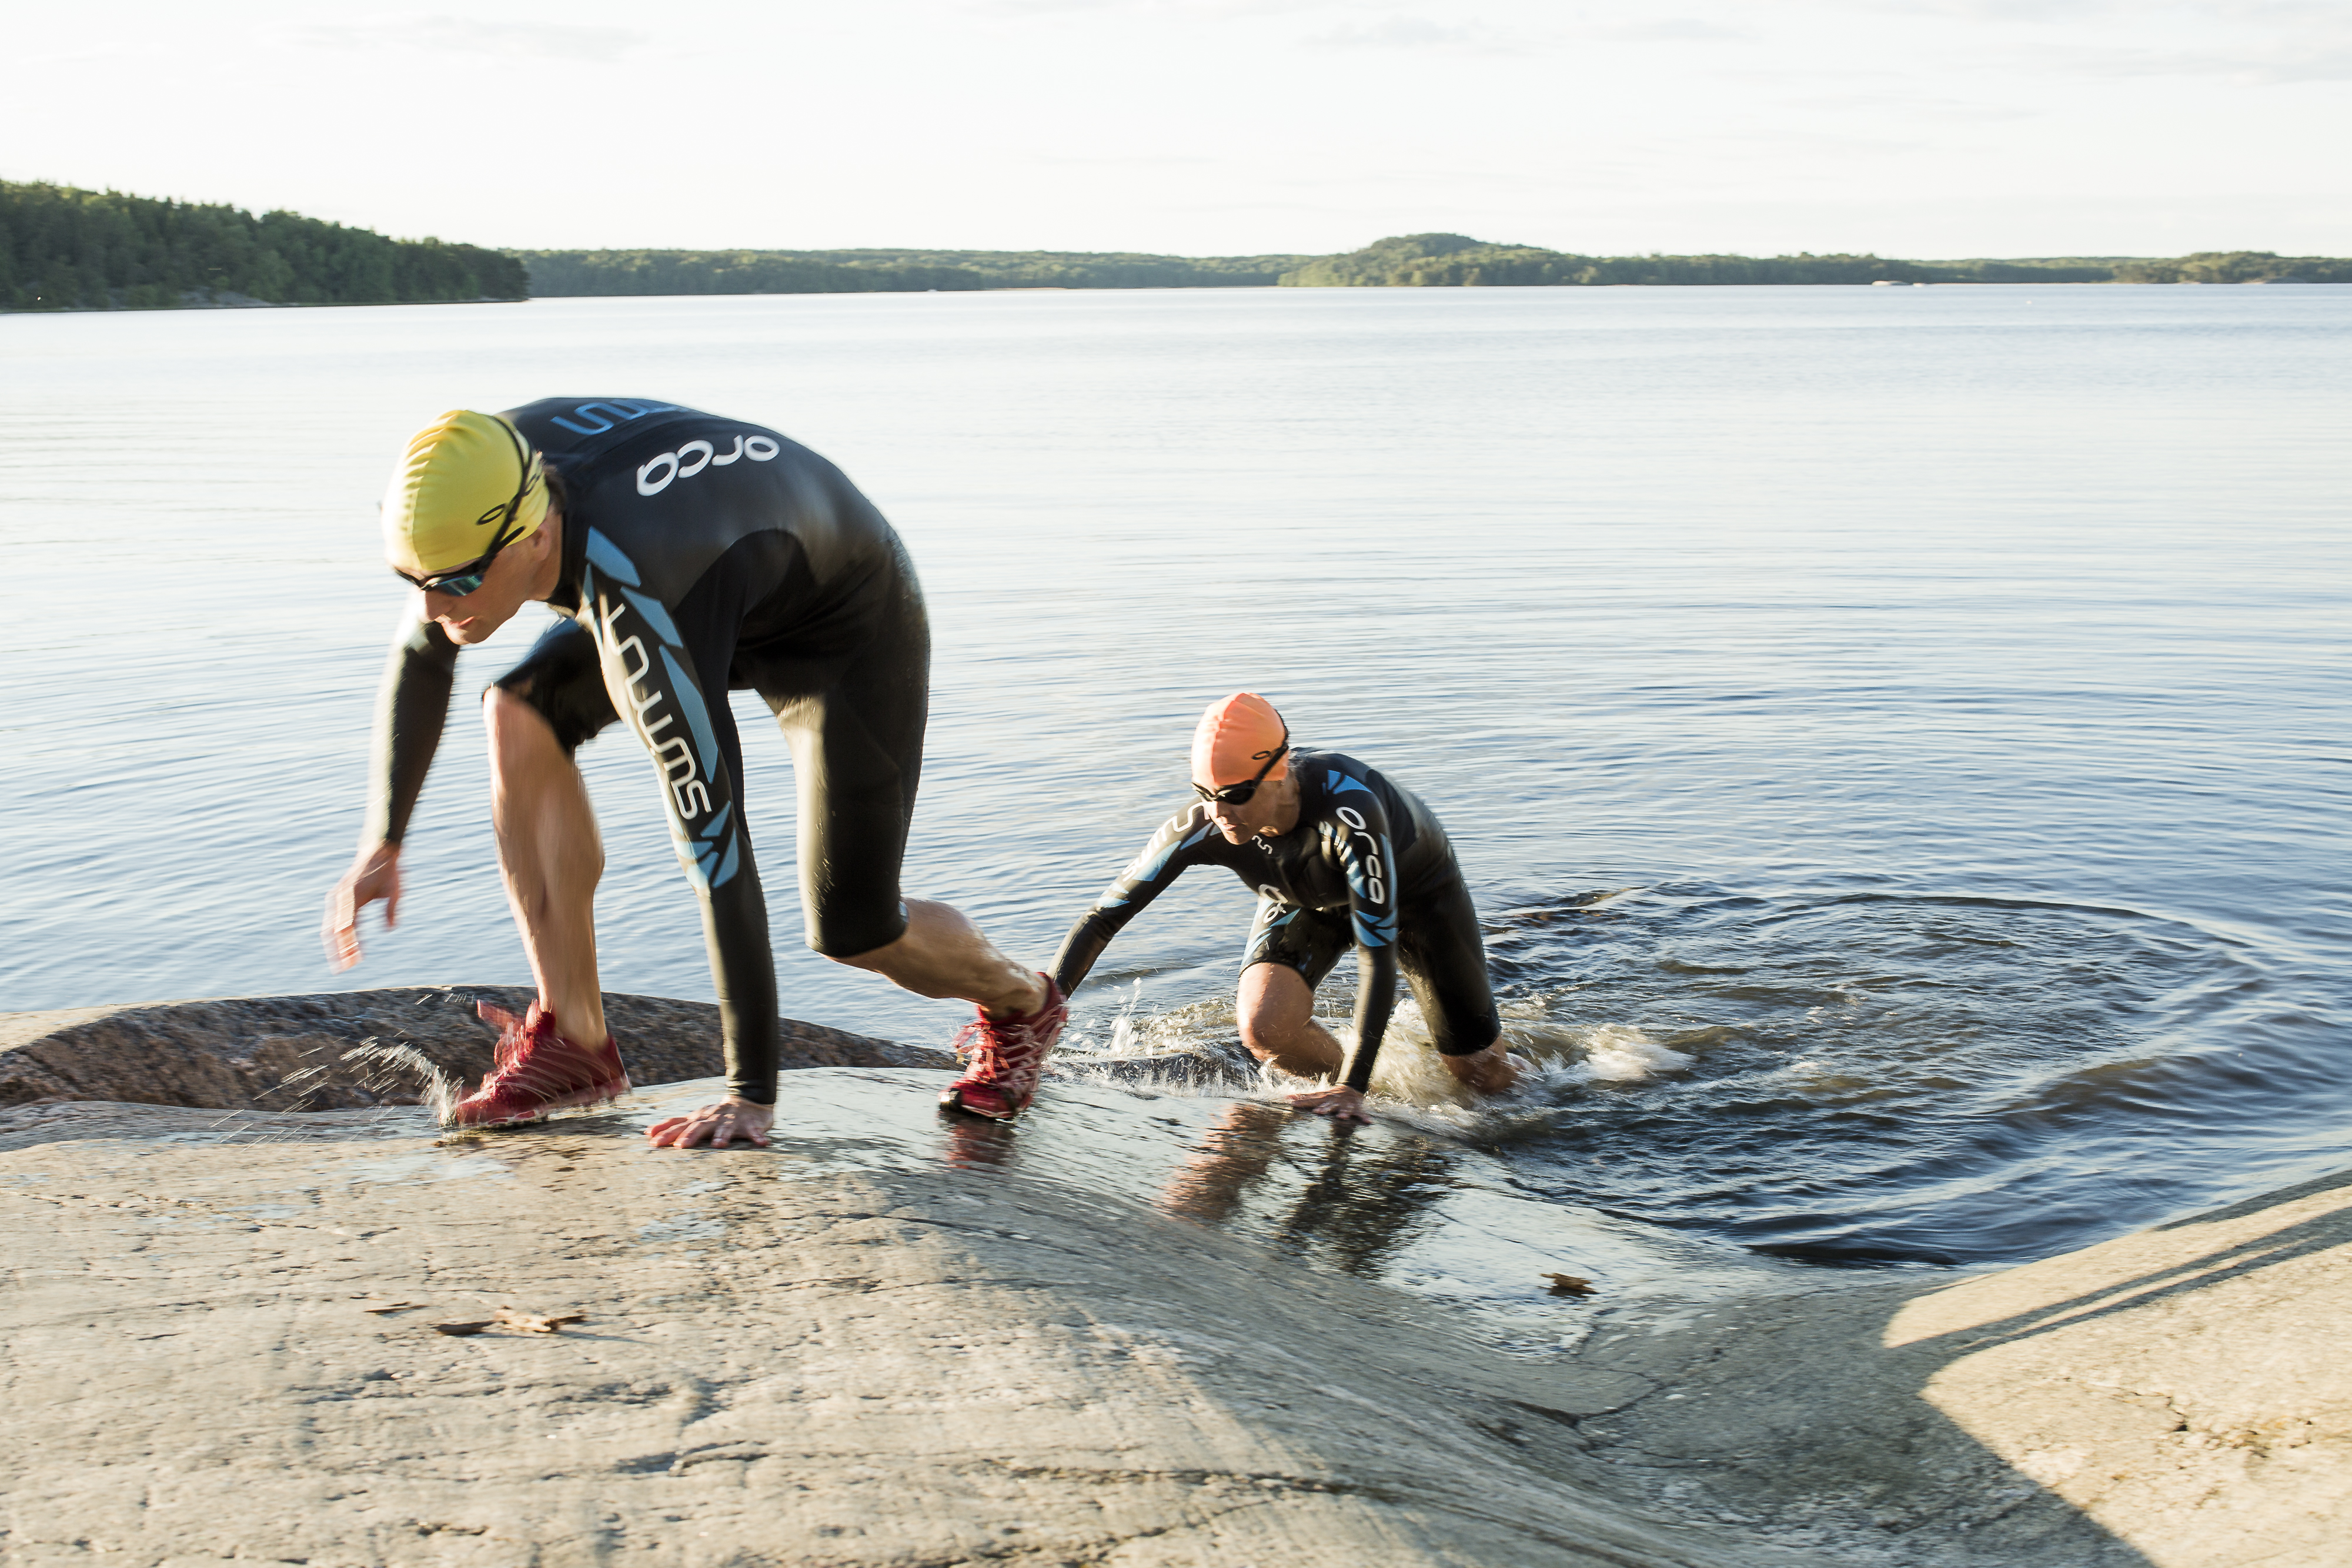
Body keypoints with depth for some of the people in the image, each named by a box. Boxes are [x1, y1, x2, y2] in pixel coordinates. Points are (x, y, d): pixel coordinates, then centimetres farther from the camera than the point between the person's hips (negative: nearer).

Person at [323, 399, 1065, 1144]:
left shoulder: (636, 608, -45)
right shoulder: (490, 477, -23)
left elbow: (717, 855, -42)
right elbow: (420, 655, -3)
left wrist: (751, 1095, -37)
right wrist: (382, 843, -9)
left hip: (852, 626, -7)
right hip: (737, 604, 7)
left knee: (851, 929, -9)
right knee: (520, 716, -16)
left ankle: (1019, 1004, 25)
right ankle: (572, 1040, -7)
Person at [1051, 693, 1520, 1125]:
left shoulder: (1348, 811, -45)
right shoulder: (1203, 826, -33)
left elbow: (1377, 954, -40)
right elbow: (1101, 918, -26)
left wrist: (1354, 1087, -42)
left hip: (1415, 886, -2)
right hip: (1305, 903, 3)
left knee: (1484, 1077, -1)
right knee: (1264, 1026, -25)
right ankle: (1338, 1077, 8)